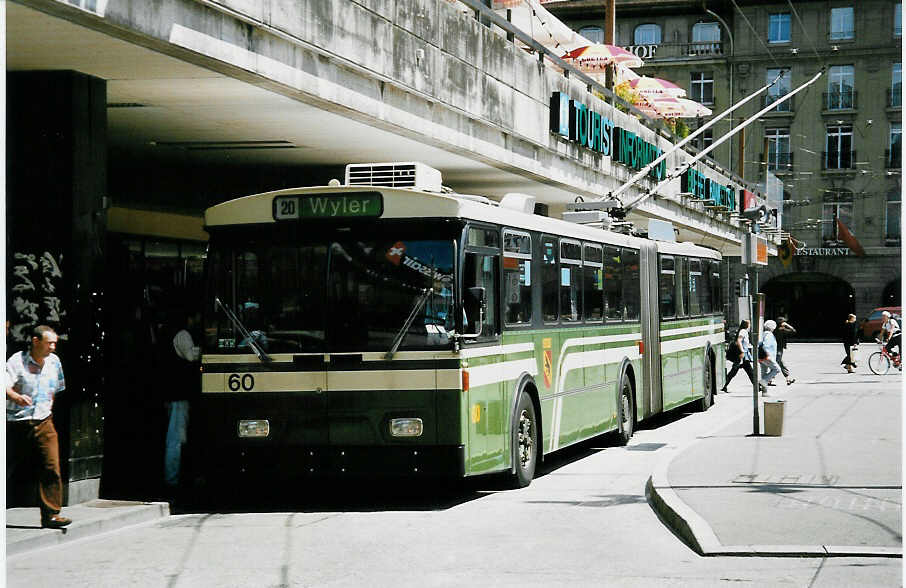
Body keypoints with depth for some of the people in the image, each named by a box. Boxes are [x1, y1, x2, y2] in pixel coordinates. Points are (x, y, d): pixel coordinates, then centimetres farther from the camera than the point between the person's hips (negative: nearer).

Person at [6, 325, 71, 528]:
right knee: (6, 469, 2)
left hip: (43, 422, 4)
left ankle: (51, 515, -4)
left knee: (51, 467, -8)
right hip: (16, 424, -4)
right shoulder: (17, 361, -9)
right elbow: (5, 386, -23)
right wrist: (17, 397, -42)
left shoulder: (54, 362, 8)